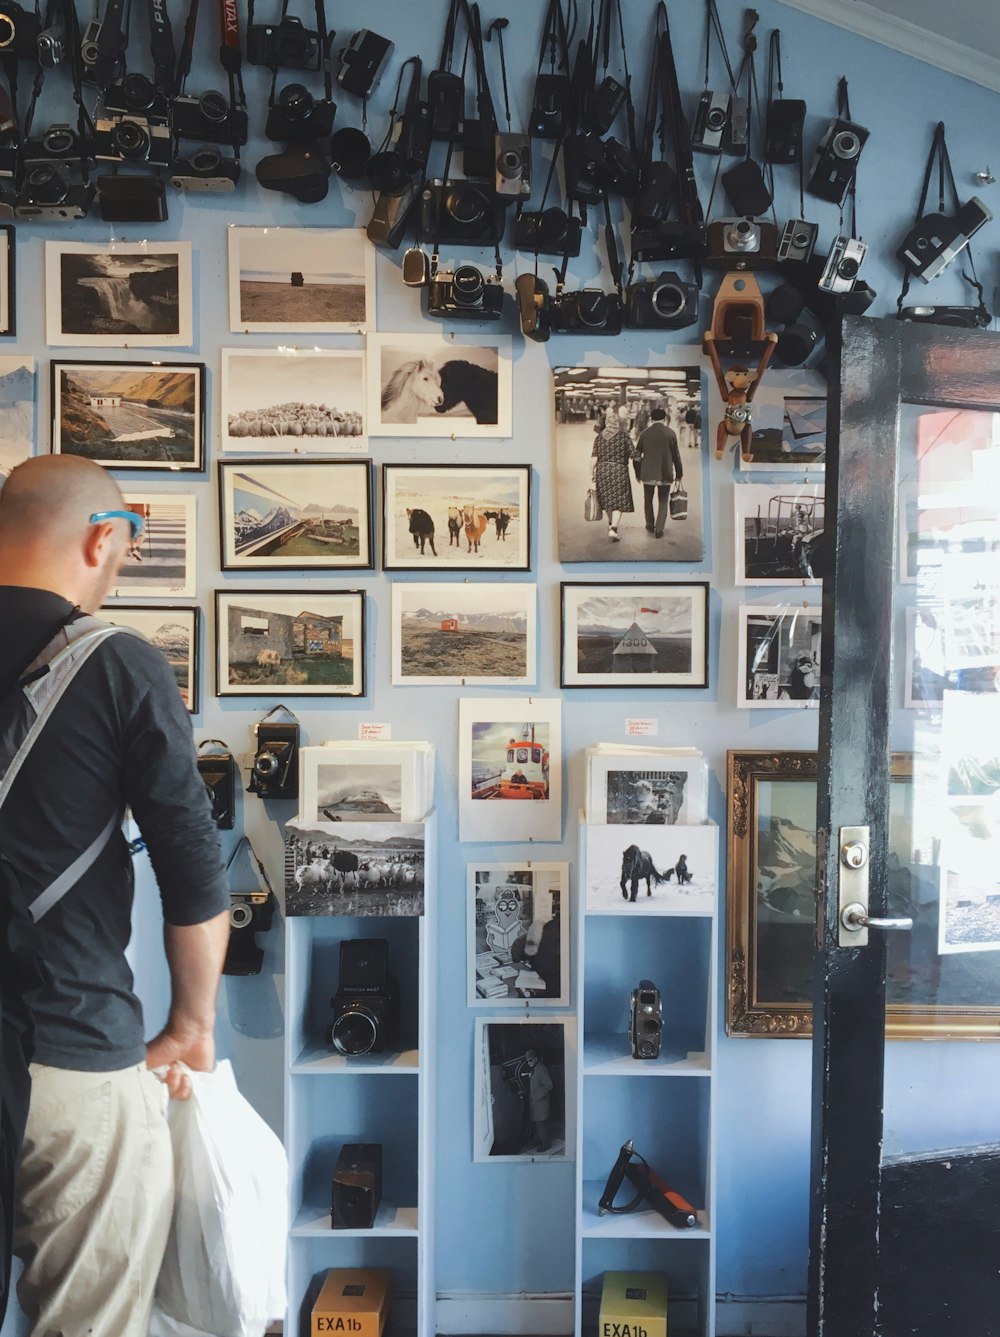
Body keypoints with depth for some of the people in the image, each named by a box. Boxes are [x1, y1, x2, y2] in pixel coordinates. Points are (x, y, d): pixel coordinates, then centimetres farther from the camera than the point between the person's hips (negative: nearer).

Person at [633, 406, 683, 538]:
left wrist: (638, 473, 12)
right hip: (665, 474, -1)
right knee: (663, 502, 8)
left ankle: (650, 526, 27)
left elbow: (637, 455, 2)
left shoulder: (645, 433, -1)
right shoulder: (670, 433, -5)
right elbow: (676, 455, -2)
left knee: (648, 500, 19)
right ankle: (659, 529, 2)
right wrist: (679, 473, 7)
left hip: (648, 474, 1)